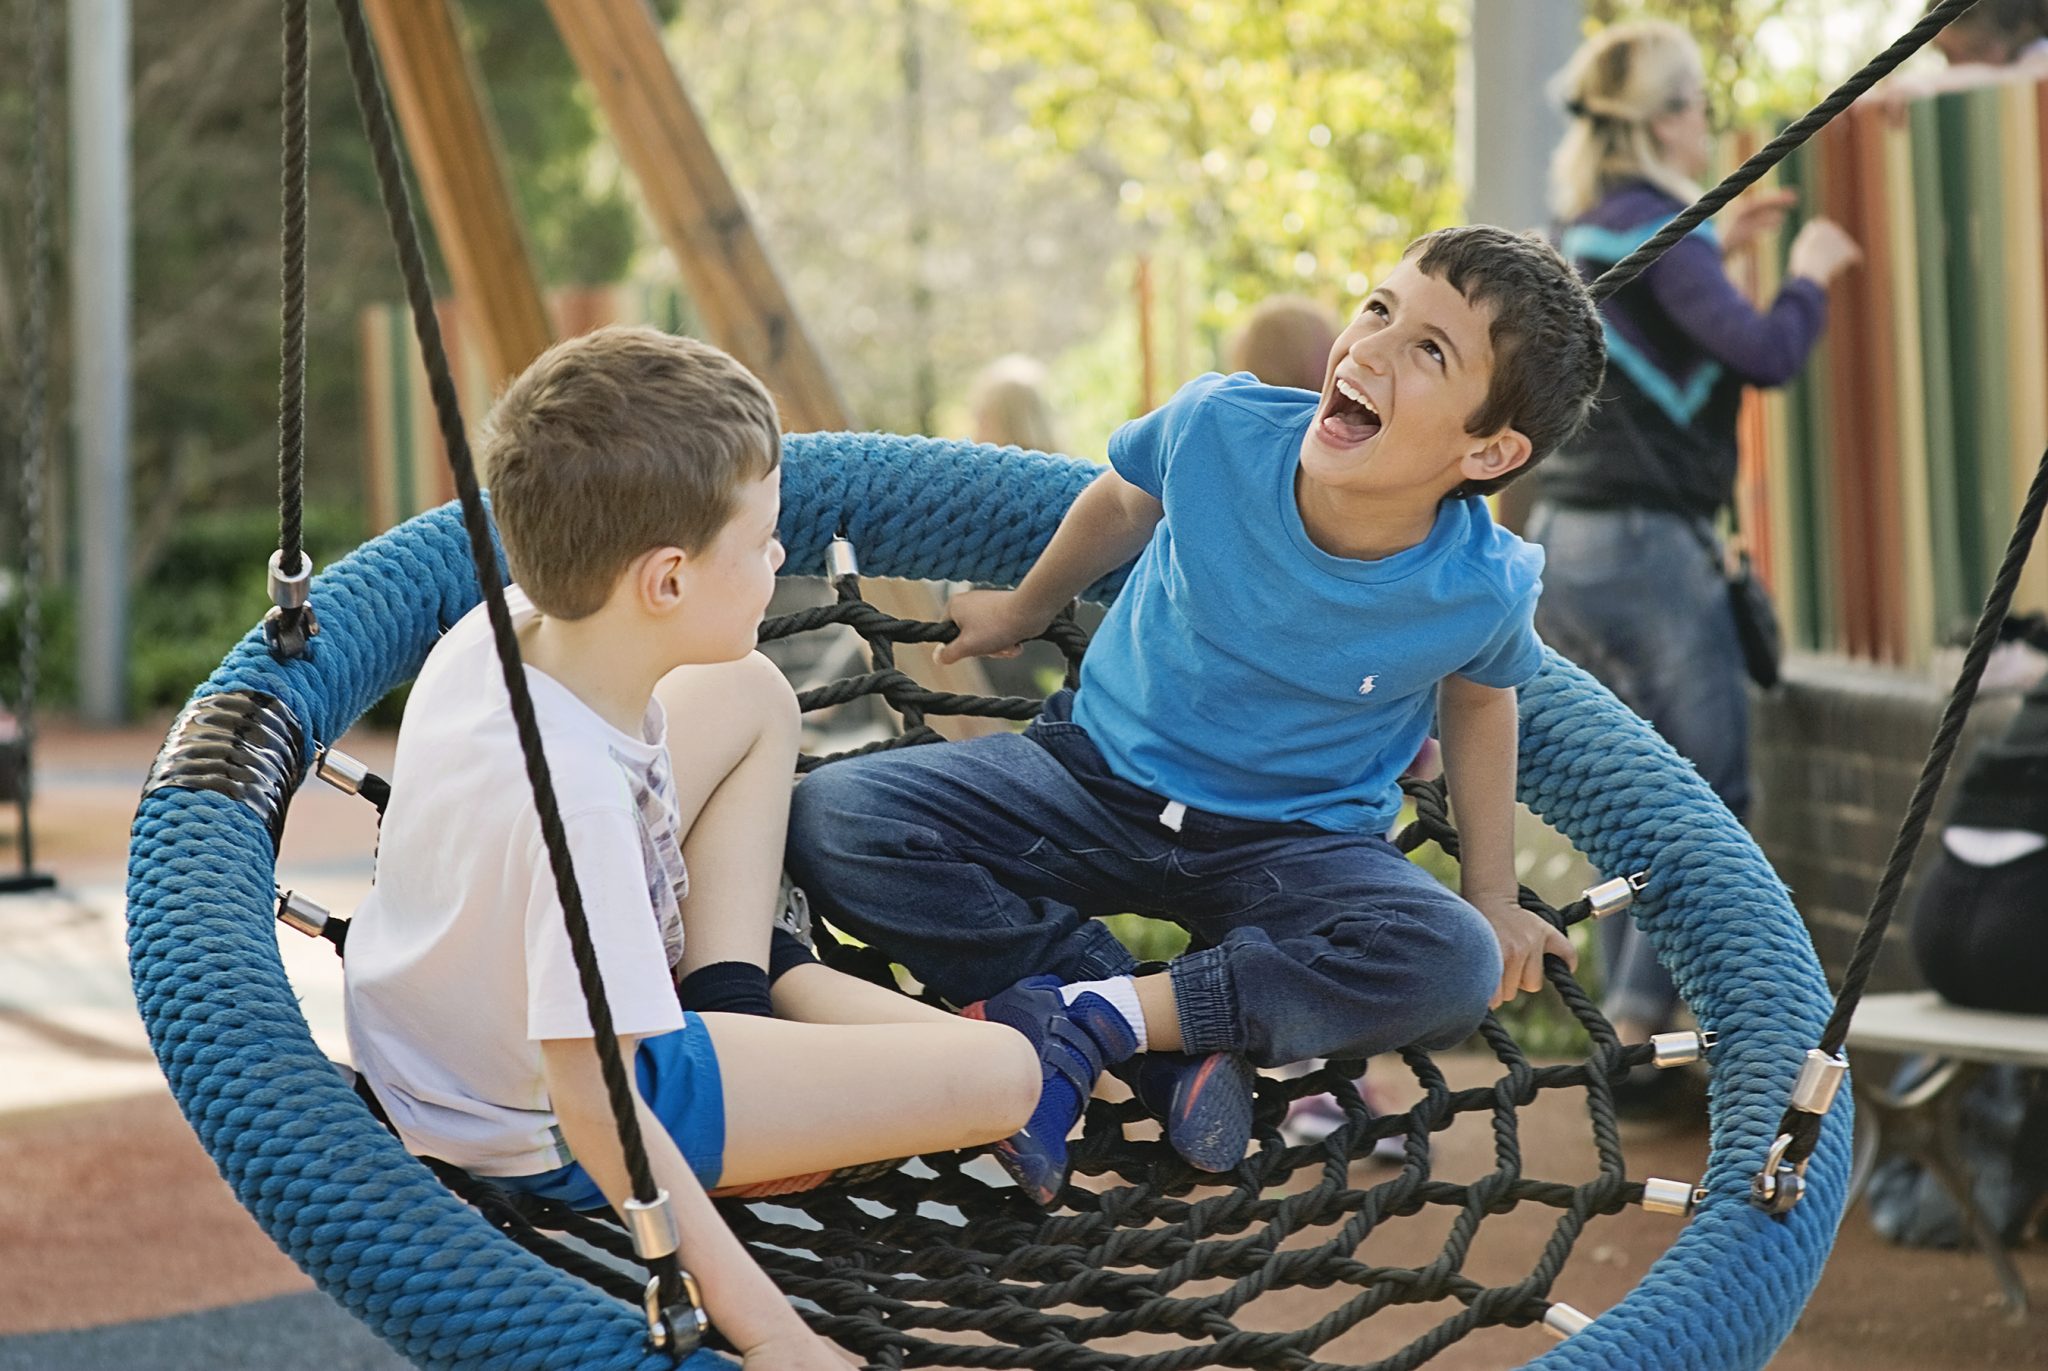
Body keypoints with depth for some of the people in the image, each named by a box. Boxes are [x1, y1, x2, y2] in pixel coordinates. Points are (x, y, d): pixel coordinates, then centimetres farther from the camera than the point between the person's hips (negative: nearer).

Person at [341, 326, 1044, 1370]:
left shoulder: (503, 625, -18)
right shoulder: (576, 799, -41)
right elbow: (590, 1107, -38)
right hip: (536, 1138, -9)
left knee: (751, 695, 16)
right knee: (1003, 1077, -12)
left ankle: (734, 990, 14)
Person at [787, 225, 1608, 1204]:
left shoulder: (1482, 588, -20)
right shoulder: (1220, 428, -21)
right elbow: (1124, 501, 5)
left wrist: (1492, 894, 8)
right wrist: (1026, 609, 23)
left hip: (1296, 845, -1)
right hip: (1097, 779, 2)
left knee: (1456, 968, -32)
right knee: (830, 820, -21)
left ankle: (1090, 1015, -25)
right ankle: (1173, 1048, -20)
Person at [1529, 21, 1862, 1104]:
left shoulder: (1582, 234, 13)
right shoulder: (1653, 230, -13)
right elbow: (1766, 356, -21)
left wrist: (1713, 256, 26)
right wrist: (1808, 276, -3)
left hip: (1560, 540, 9)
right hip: (1642, 546, -9)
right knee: (1708, 796, -4)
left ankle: (1629, 1036, 15)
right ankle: (1637, 1029, -9)